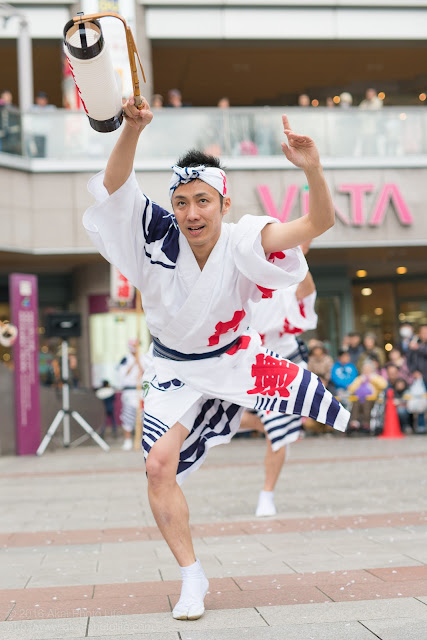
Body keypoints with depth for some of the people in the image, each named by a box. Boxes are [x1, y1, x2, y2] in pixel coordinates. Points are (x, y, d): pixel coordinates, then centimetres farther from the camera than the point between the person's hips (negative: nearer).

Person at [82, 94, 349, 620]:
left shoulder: (244, 242, -21)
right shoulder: (159, 235, -20)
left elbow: (319, 223, -32)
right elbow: (114, 182, -33)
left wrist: (312, 170, -52)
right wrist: (133, 127, -51)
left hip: (236, 356, 1)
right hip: (176, 369, 0)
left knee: (345, 417, 0)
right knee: (159, 465, -15)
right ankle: (191, 578, 1)